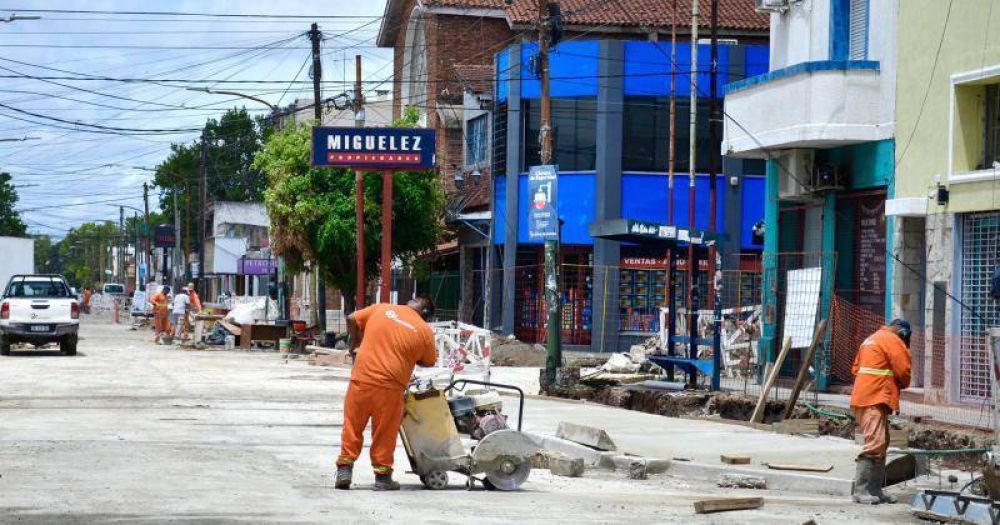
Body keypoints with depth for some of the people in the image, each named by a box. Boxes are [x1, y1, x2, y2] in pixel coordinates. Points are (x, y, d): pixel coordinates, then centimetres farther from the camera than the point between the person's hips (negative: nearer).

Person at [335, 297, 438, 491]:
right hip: (390, 387, -2)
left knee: (352, 426, 13)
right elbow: (429, 361, 13)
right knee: (385, 433, 9)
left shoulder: (381, 309, 5)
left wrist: (355, 342, 26)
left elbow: (352, 319, 10)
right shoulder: (424, 331, 0)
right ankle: (382, 475, 13)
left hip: (361, 379, 2)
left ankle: (344, 469, 11)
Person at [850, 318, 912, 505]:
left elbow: (856, 368, 24)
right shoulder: (892, 340, -5)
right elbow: (903, 369, -10)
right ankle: (861, 491, -18)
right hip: (876, 400, -10)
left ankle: (875, 490, 14)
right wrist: (903, 384, 11)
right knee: (874, 445, -14)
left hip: (863, 397, 10)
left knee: (880, 445, 14)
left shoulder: (871, 339, 23)